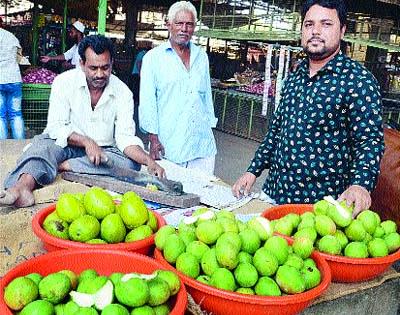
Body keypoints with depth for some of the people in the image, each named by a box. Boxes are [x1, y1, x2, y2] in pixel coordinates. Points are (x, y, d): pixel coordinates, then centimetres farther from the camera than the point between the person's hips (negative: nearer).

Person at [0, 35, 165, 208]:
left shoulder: (122, 92, -6)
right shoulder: (65, 82, -8)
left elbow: (125, 137, -11)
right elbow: (56, 127, -14)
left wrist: (149, 161, -29)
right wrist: (86, 142, -30)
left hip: (104, 150, 2)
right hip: (66, 144, -1)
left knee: (132, 163, -26)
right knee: (43, 144, -31)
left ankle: (62, 165, -30)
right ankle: (23, 186, -58)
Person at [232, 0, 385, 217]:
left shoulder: (359, 81, -11)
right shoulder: (294, 77, 9)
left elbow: (370, 140, -16)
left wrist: (361, 184, -33)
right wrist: (253, 171, 11)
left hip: (320, 203, -6)